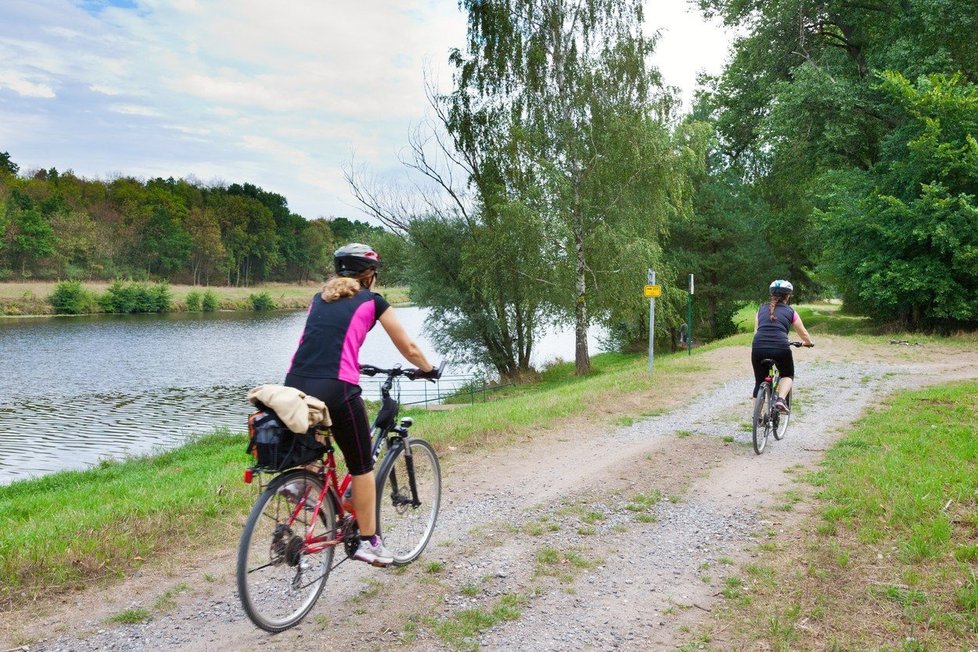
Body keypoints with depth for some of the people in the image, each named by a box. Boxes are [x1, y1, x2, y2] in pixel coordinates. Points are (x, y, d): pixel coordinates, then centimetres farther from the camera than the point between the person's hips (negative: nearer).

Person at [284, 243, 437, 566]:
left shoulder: (320, 298, 22)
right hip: (335, 389, -5)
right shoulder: (373, 301, 9)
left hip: (294, 385, 5)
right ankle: (369, 543, 19)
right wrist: (429, 370, 34)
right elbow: (409, 349, 15)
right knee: (362, 467, 13)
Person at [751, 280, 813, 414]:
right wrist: (809, 343, 47)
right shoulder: (790, 311, 16)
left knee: (759, 382, 20)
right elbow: (803, 334, 26)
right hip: (780, 348, -2)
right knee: (787, 375, 26)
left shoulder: (761, 309, 21)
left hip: (758, 348, 2)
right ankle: (781, 399, 0)